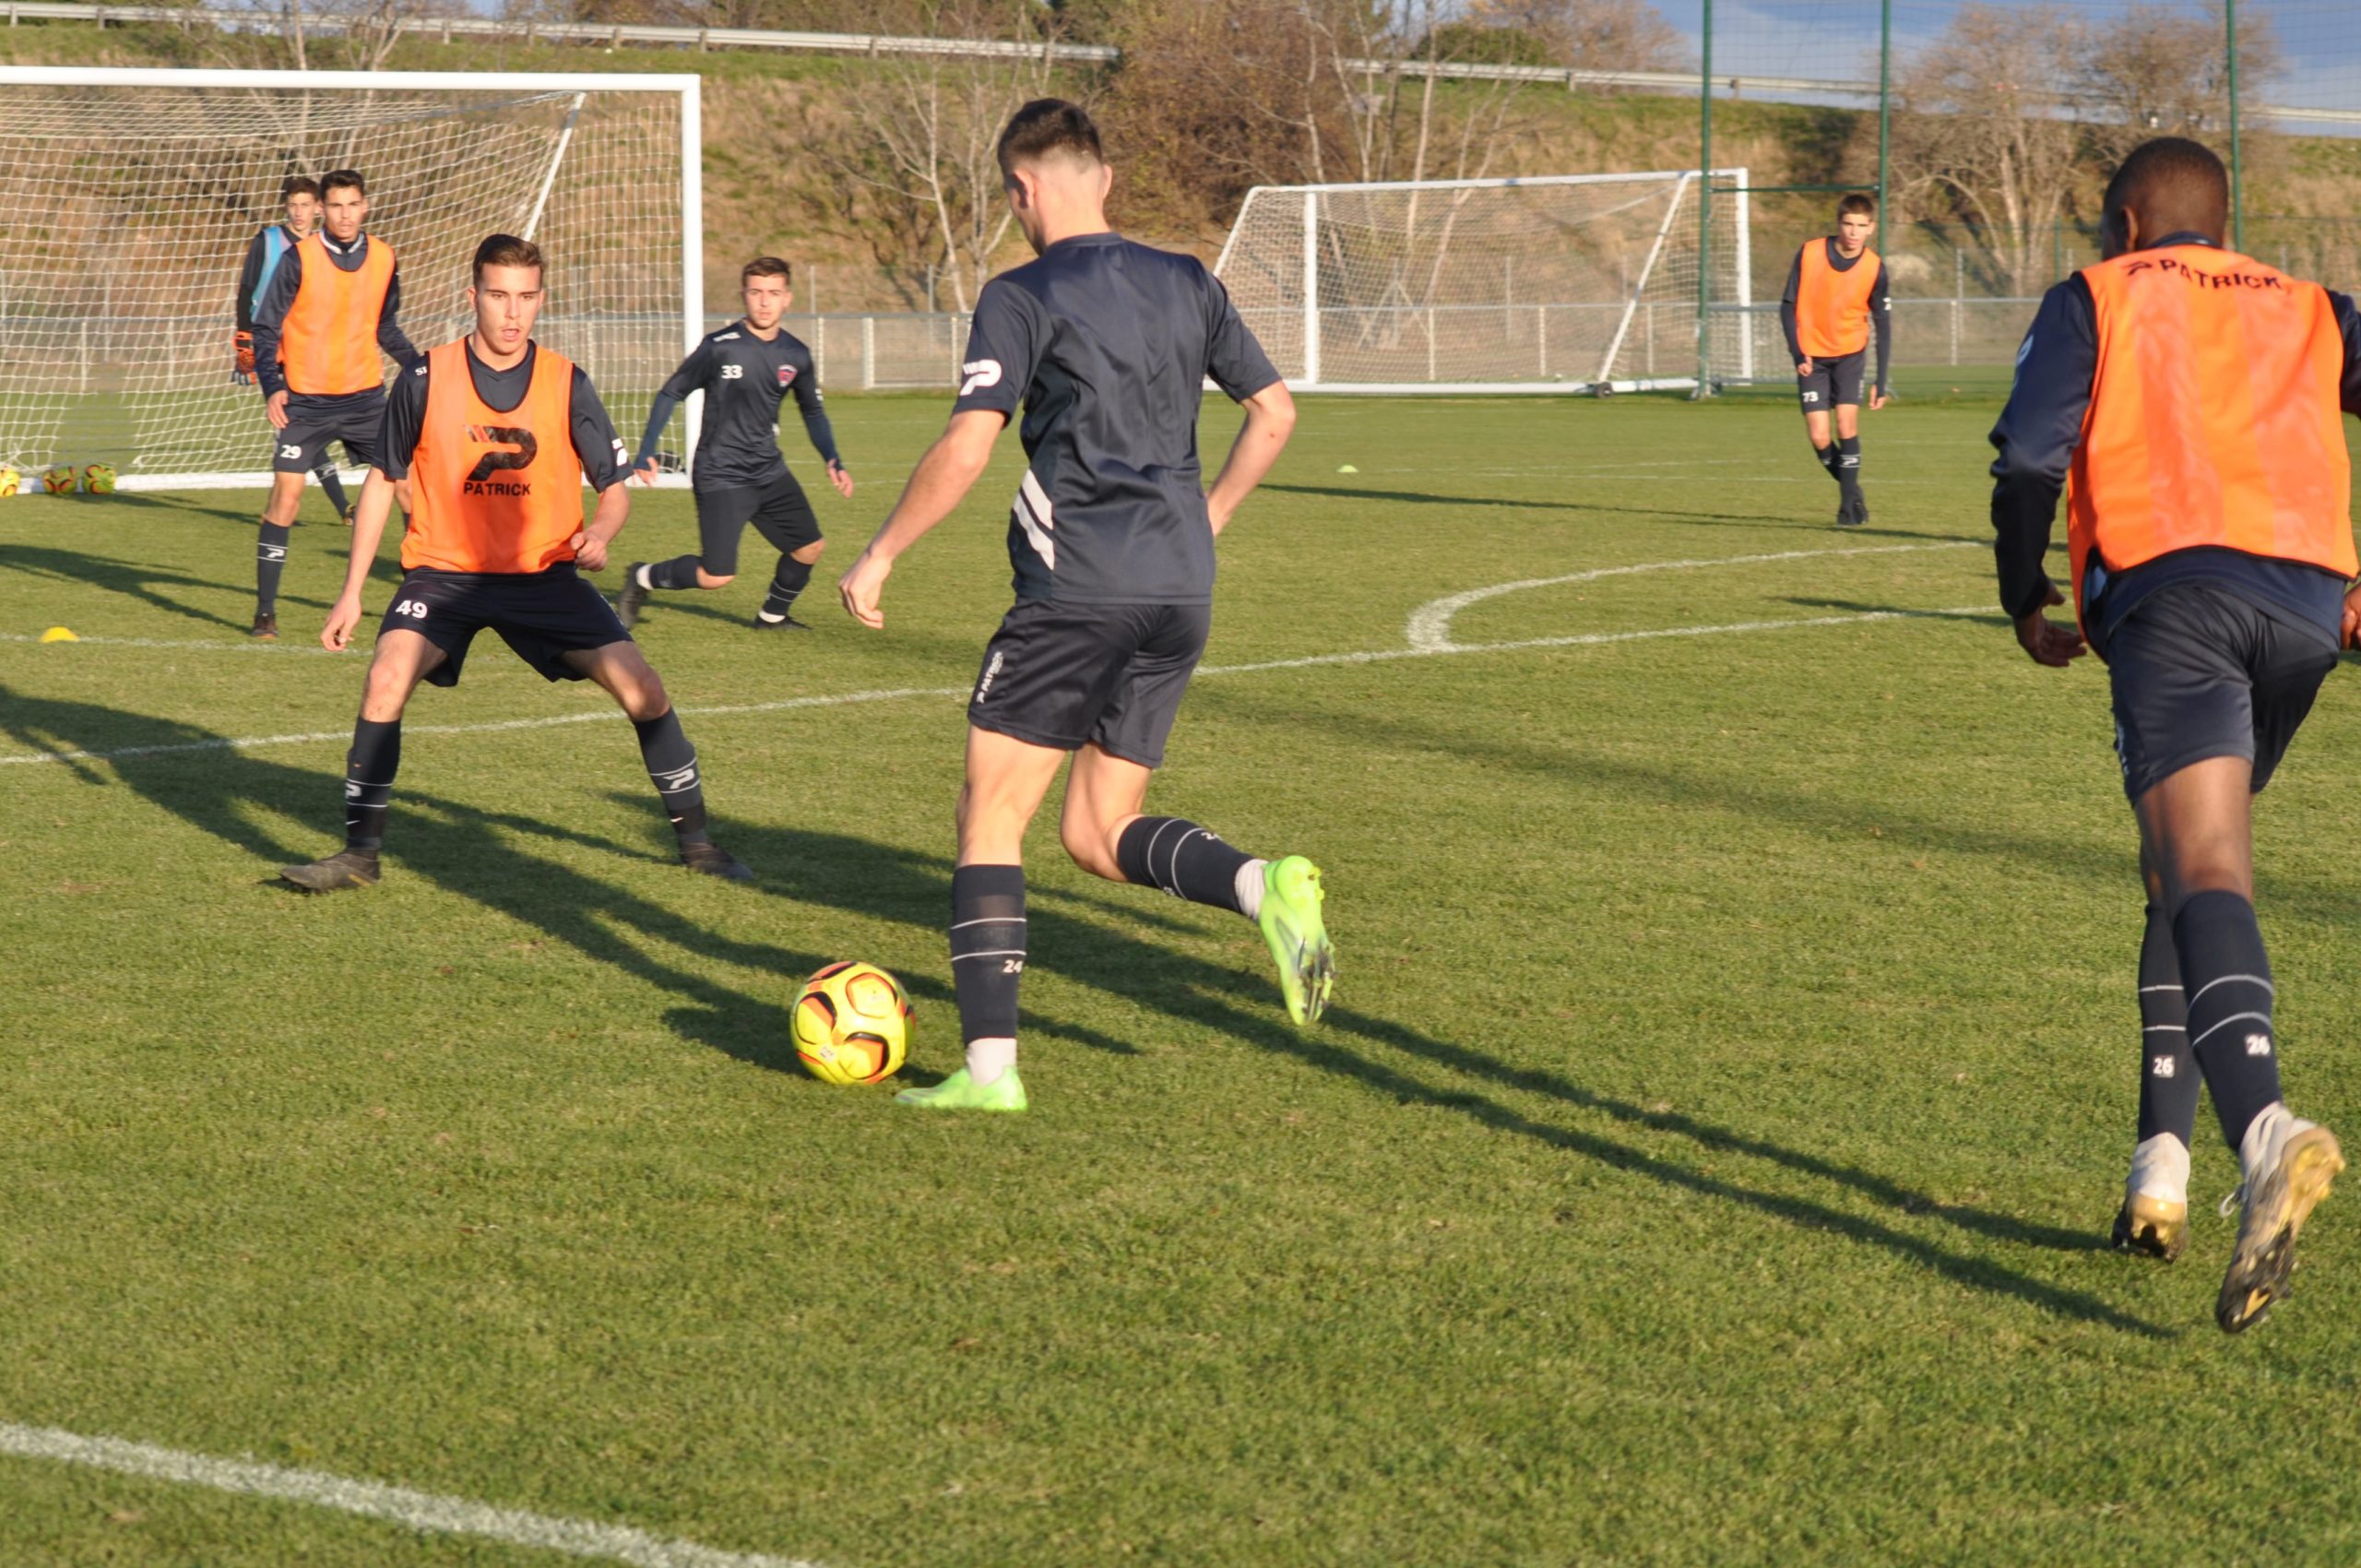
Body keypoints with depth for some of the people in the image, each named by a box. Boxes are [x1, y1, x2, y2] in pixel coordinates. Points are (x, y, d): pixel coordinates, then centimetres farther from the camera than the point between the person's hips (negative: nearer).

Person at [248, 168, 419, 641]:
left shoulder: (384, 258, 2)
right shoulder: (299, 258, -10)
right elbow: (266, 326, -6)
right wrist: (272, 386, -19)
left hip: (365, 396, 4)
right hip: (306, 400, -4)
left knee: (407, 485, 1)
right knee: (286, 492, -11)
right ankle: (265, 610, -3)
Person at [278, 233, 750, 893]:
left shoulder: (567, 384, -6)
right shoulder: (426, 379, -8)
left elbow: (615, 486, 1)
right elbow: (382, 480, 3)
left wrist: (601, 532, -23)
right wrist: (351, 592, 1)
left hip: (544, 573, 1)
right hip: (443, 570, -1)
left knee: (642, 688, -9)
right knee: (386, 681, -24)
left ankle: (696, 841, 9)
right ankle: (359, 853, -11)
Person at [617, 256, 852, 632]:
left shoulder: (796, 355, 2)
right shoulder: (720, 347, -14)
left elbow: (813, 411, 17)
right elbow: (671, 393, -4)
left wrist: (832, 461, 4)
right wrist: (646, 451, -9)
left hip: (769, 472, 6)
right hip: (720, 476, -6)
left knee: (810, 547, 4)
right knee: (717, 576, -12)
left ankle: (772, 616, 29)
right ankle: (642, 578, 14)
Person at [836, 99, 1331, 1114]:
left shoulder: (1023, 298, -4)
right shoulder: (1188, 286, 14)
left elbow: (966, 449, -11)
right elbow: (1274, 411, 17)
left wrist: (879, 556, -1)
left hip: (1077, 592, -6)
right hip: (1182, 592, 6)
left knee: (992, 815, 3)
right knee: (1100, 836, 12)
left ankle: (990, 1063, -5)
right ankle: (1265, 886, -15)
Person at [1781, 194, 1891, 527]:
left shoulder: (1874, 268, -11)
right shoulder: (1809, 254, -13)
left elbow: (1883, 325, -4)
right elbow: (1788, 305, -4)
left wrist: (1881, 381, -7)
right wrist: (1797, 353, -14)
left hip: (1850, 353, 0)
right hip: (1812, 356, 0)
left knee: (1847, 424, -16)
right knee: (1819, 437, -7)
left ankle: (1849, 503, -2)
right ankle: (1852, 490, 17)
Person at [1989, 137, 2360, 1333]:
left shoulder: (2094, 301, 19)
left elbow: (2029, 456, 4)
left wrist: (2027, 609, 16)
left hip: (2172, 594, -4)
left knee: (2205, 875, -19)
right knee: (2182, 874, 21)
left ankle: (2264, 1128, -45)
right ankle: (2160, 1166, 14)